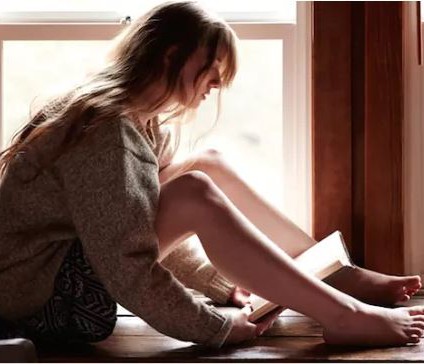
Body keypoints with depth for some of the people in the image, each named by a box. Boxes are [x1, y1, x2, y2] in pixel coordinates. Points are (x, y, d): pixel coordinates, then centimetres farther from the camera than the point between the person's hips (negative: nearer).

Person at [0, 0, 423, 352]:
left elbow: (160, 233, 9)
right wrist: (221, 328, -20)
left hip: (75, 262, 9)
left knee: (210, 165, 2)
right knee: (195, 193, -26)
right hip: (39, 300, -9)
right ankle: (345, 317, -18)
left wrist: (220, 279, -2)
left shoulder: (143, 123, 6)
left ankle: (341, 278, 4)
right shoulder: (109, 129, -24)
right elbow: (128, 270, -29)